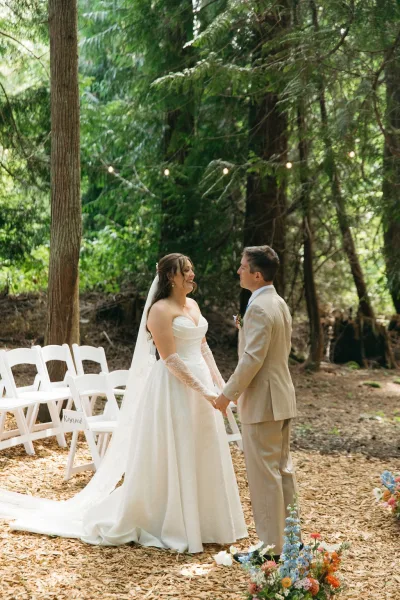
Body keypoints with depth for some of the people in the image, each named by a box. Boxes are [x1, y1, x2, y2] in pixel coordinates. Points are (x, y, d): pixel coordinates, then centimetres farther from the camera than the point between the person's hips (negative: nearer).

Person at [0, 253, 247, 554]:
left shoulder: (192, 305, 13)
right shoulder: (161, 310, -13)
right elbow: (170, 359, -18)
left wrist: (219, 382, 8)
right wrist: (203, 391, -21)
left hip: (200, 383, 8)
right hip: (174, 388, -8)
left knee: (201, 457, 12)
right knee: (170, 458, 0)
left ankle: (196, 521, 25)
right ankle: (170, 527, 11)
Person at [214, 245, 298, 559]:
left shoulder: (259, 309, -19)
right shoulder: (280, 304, 12)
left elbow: (252, 359, -23)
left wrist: (228, 394, -13)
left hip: (262, 402, -10)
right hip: (282, 397, 10)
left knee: (264, 474, -3)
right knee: (283, 469, 15)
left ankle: (271, 547, 3)